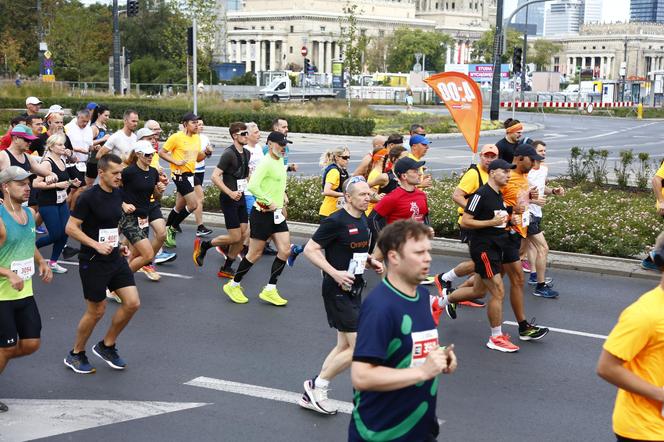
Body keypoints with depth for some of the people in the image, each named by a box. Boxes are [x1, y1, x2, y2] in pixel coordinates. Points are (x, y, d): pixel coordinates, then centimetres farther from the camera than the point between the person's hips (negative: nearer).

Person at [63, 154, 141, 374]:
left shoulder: (118, 194, 5)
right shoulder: (89, 197, -17)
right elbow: (71, 228, -17)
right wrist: (96, 245, -24)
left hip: (115, 258, 7)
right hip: (93, 262, -7)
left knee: (132, 303, 1)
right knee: (96, 311, 2)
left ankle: (106, 346, 20)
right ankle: (76, 354, 24)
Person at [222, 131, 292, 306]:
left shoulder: (280, 160, 11)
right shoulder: (266, 162, -18)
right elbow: (253, 186, -28)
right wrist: (270, 202, -25)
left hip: (277, 213, 8)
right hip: (262, 213, -8)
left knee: (285, 250, -1)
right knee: (255, 253, 1)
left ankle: (270, 290, 7)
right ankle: (233, 286, 20)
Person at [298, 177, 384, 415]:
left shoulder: (363, 220, 9)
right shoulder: (336, 221, -17)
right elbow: (310, 249, -17)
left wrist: (371, 262, 5)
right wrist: (335, 273, -24)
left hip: (354, 290, 9)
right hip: (338, 291, -9)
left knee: (344, 346, 13)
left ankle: (312, 395, 23)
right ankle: (317, 385, 7)